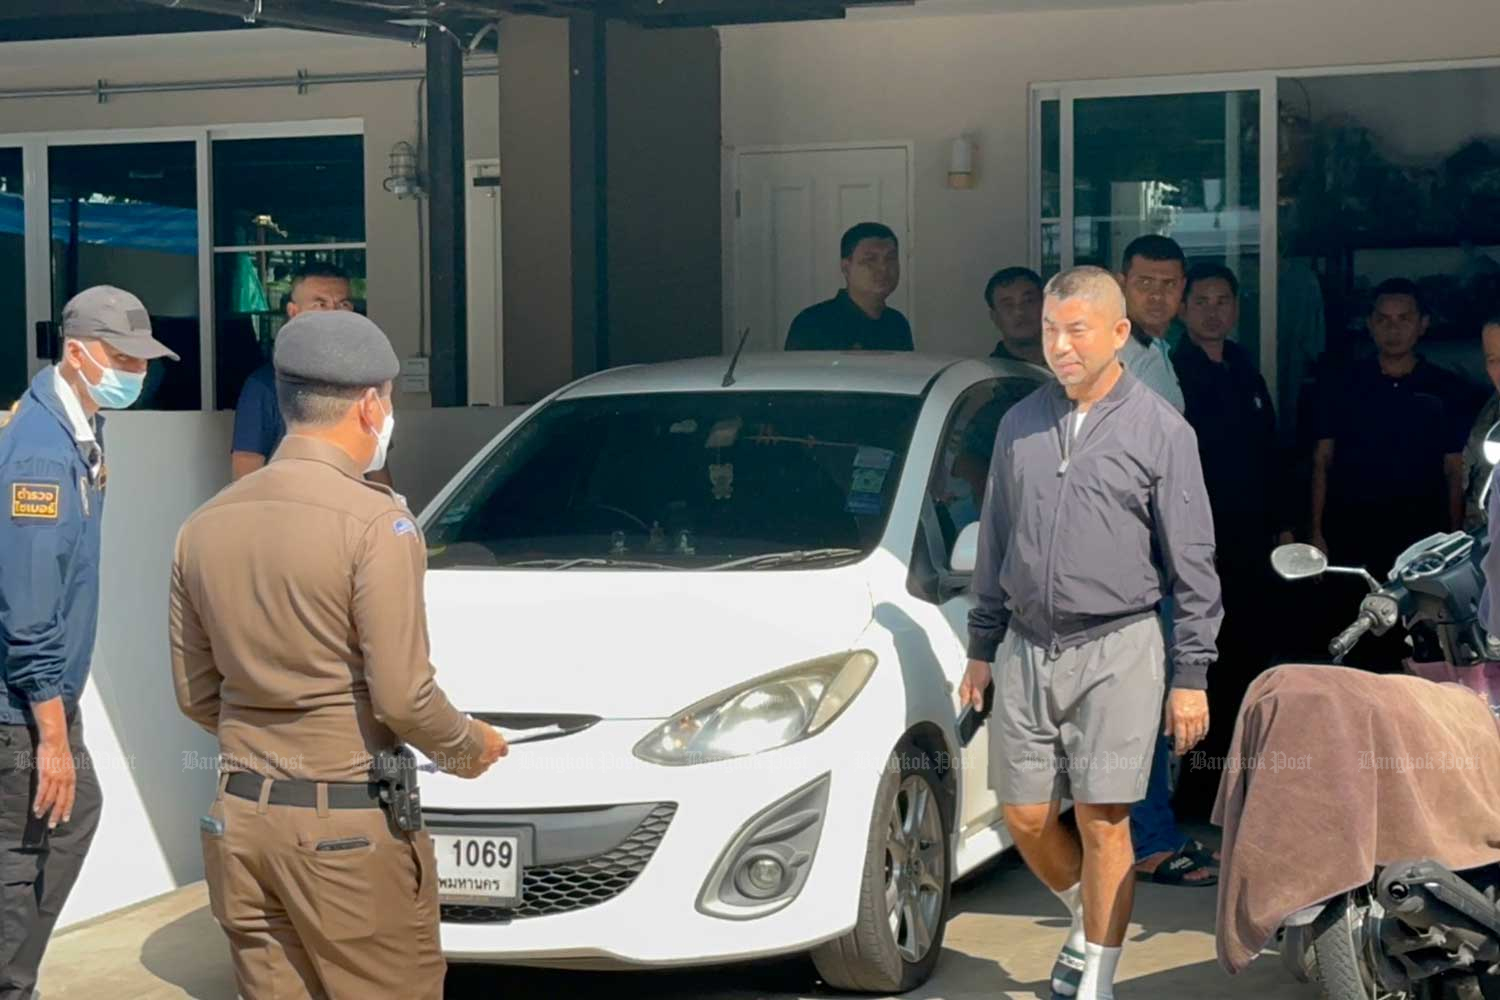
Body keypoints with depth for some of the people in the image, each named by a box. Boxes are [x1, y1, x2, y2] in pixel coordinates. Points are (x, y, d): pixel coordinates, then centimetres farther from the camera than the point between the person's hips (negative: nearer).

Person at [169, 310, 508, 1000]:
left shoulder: (204, 527, 7)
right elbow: (403, 698, -15)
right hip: (347, 826, -6)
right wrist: (469, 748, 4)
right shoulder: (375, 523, -13)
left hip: (240, 819, 7)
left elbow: (195, 696, 12)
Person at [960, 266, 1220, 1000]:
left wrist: (1191, 675, -6)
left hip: (1116, 654, -4)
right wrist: (982, 646, 15)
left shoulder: (1160, 430, -4)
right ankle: (1088, 921, 34)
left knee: (1103, 823, -3)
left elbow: (1192, 562, -3)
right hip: (1027, 650, 4)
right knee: (1026, 817, 7)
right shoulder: (1020, 424, 9)